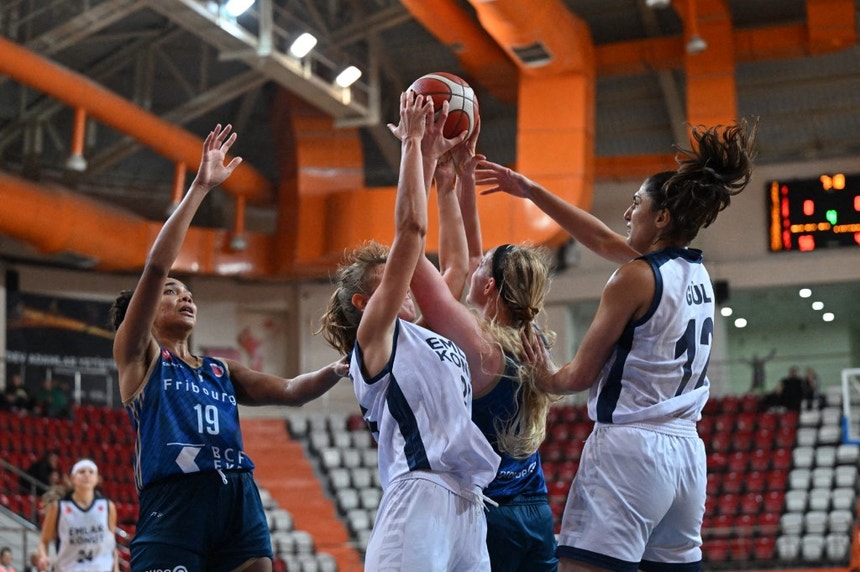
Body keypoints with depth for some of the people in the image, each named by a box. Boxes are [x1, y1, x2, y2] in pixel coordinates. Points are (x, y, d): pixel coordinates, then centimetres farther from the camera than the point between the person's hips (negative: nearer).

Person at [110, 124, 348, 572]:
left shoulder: (220, 369, 27)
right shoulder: (138, 355, 10)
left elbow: (290, 392, 19)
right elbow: (156, 266, -2)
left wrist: (339, 368, 0)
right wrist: (200, 187, -5)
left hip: (240, 502, 6)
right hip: (174, 502, -5)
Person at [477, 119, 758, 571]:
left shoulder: (637, 276, -9)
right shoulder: (696, 273, 13)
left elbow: (581, 376, -4)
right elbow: (601, 239, 25)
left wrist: (544, 379, 17)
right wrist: (531, 191, 29)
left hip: (629, 447, -9)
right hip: (686, 451, 9)